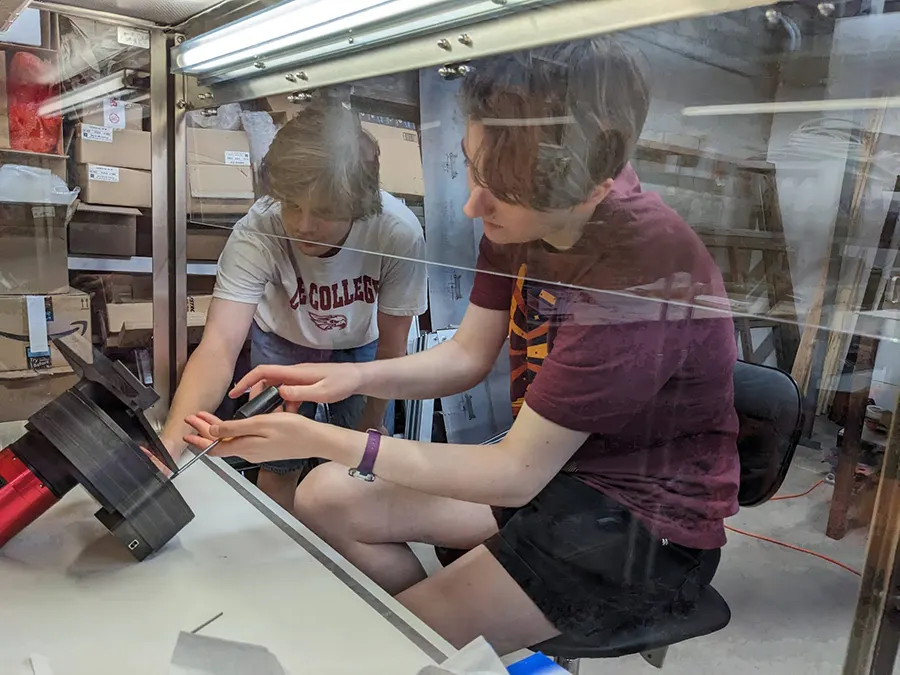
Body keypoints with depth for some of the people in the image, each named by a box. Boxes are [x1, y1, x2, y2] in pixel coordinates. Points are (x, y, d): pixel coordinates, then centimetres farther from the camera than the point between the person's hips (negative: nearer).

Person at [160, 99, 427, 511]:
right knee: (281, 465, 4)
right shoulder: (256, 234, -36)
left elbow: (391, 346, -20)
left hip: (360, 345, 1)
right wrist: (168, 445, -60)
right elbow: (218, 348, -45)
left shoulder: (399, 234, -34)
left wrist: (371, 423, -9)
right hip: (283, 341, 0)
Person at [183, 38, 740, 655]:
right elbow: (467, 356, 1)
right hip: (550, 464, 7)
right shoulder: (521, 212, -8)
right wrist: (354, 378, -16)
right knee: (327, 499, 1)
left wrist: (324, 440, -26)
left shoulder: (644, 272, -32)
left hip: (648, 521, -7)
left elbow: (517, 474, -26)